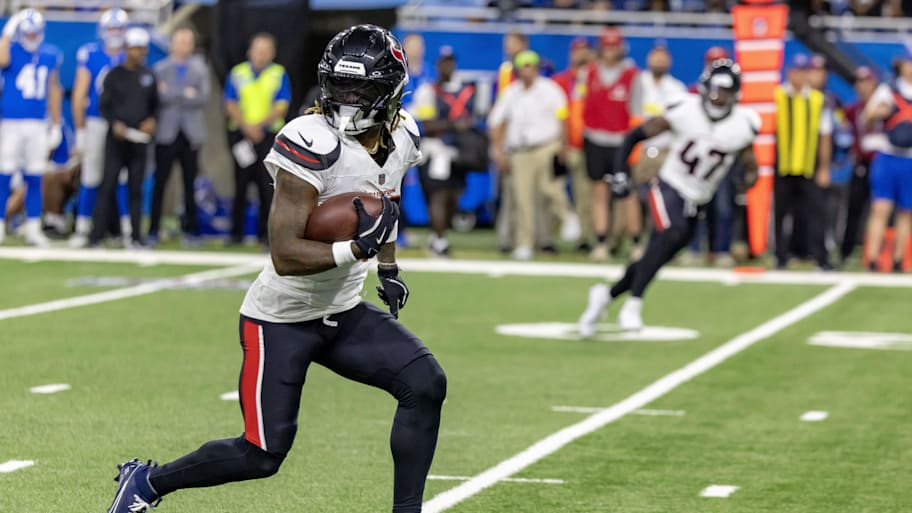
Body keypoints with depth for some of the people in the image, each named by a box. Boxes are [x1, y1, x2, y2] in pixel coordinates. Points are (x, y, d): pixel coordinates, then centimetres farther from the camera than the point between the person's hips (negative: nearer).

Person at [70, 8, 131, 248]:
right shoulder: (90, 55, -3)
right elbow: (79, 95, 0)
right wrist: (80, 131, -1)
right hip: (95, 123, -1)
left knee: (124, 178, 0)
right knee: (90, 177, 3)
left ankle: (128, 230, 5)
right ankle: (82, 230, 9)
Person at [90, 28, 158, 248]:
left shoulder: (149, 76, 10)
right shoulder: (114, 75, 0)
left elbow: (155, 104, 18)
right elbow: (104, 106, 0)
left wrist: (152, 120, -3)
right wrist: (115, 123, -17)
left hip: (139, 139, 3)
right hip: (116, 138, -3)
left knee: (136, 188, 5)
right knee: (108, 186, -6)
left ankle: (136, 235, 8)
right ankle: (96, 235, -6)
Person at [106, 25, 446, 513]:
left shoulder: (401, 136, -1)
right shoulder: (313, 144, -26)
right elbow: (285, 255, -29)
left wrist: (388, 268, 10)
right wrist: (358, 249, -38)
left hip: (343, 314, 7)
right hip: (281, 320, -6)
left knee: (425, 384, -13)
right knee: (262, 455, -3)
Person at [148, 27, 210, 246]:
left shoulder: (199, 69, 12)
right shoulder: (160, 68, 8)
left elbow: (203, 98, -2)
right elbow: (160, 96, -6)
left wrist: (173, 96, -11)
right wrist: (186, 94, -12)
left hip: (191, 134, 2)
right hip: (167, 132, -1)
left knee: (190, 184, 1)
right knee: (160, 183, -5)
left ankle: (190, 230, 6)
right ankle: (153, 230, -2)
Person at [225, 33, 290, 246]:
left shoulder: (280, 74, 7)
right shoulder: (237, 74, 10)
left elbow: (282, 107, -1)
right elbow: (231, 104, 3)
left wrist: (260, 125, -13)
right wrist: (247, 127, -12)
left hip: (269, 134, -1)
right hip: (241, 134, 1)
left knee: (267, 186, -5)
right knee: (241, 185, 3)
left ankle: (265, 233, -1)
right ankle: (236, 233, 8)